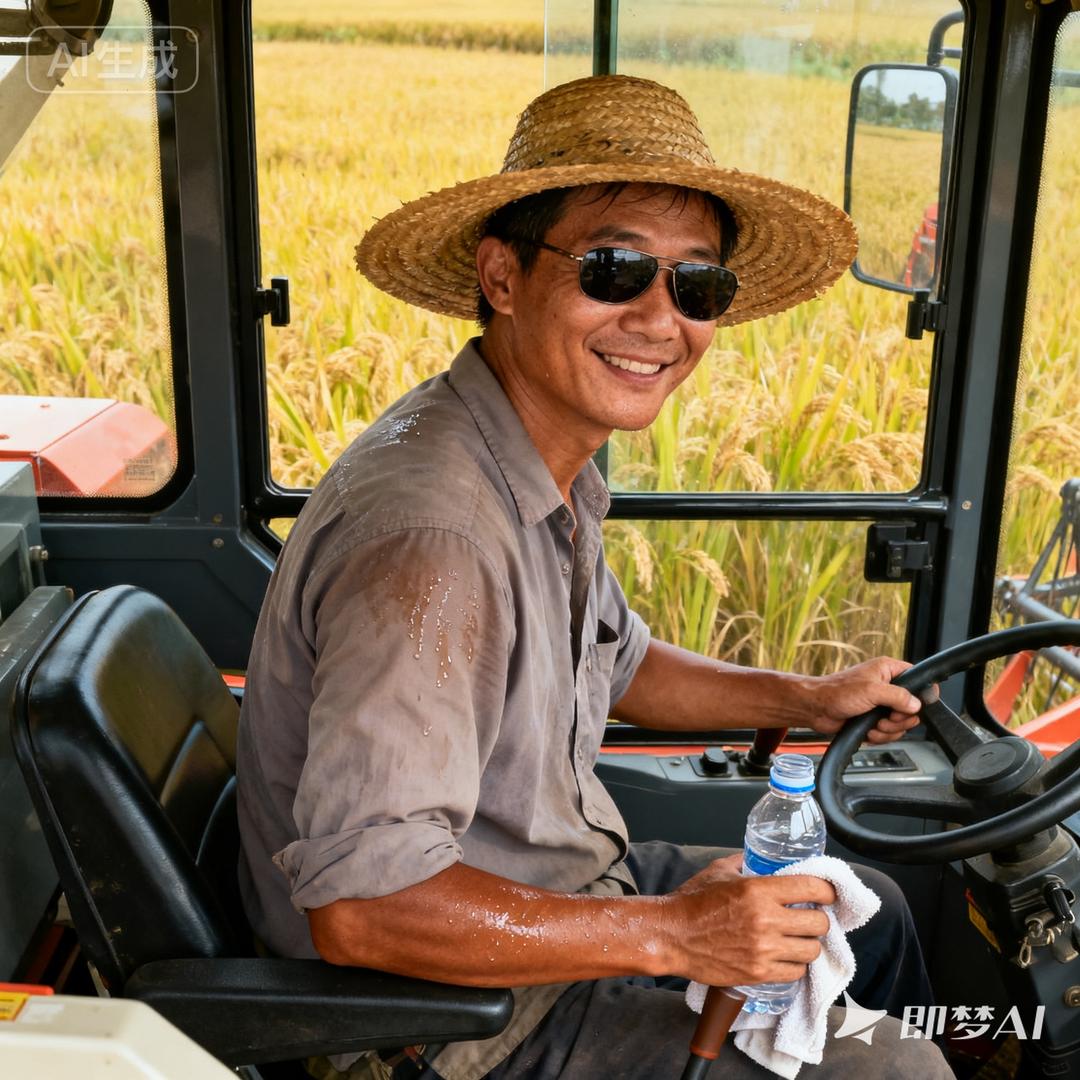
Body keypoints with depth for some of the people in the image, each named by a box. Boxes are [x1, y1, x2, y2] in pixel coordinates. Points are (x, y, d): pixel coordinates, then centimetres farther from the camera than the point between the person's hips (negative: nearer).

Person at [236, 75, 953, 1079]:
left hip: (558, 892, 9)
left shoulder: (550, 467, -3)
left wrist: (806, 698, 6)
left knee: (870, 913, 21)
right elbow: (359, 906, -34)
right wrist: (672, 936, -27)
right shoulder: (429, 535, -34)